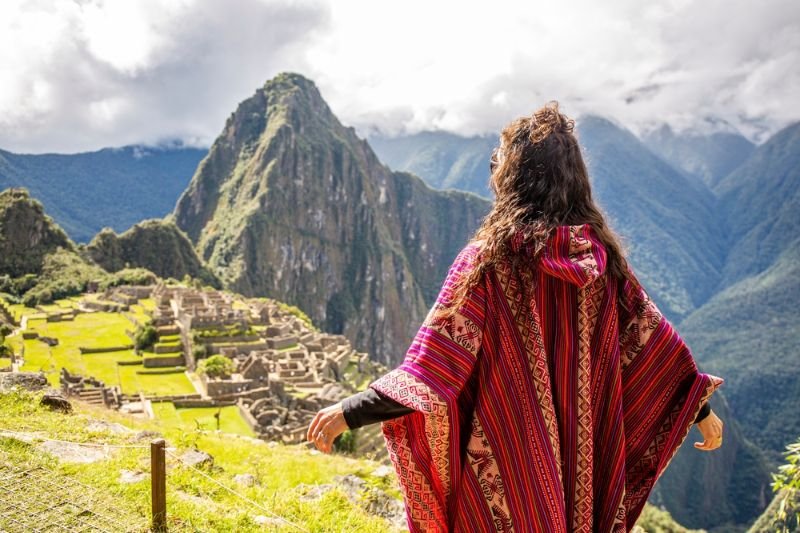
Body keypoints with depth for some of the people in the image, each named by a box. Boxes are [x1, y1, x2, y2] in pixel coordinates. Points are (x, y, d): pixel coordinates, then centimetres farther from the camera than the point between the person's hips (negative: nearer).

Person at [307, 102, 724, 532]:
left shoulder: (489, 258, -18)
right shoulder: (602, 255, -3)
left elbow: (433, 364, -21)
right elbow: (653, 340, 6)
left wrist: (349, 411, -15)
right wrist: (701, 409, 20)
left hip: (507, 465, -4)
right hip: (588, 457, 5)